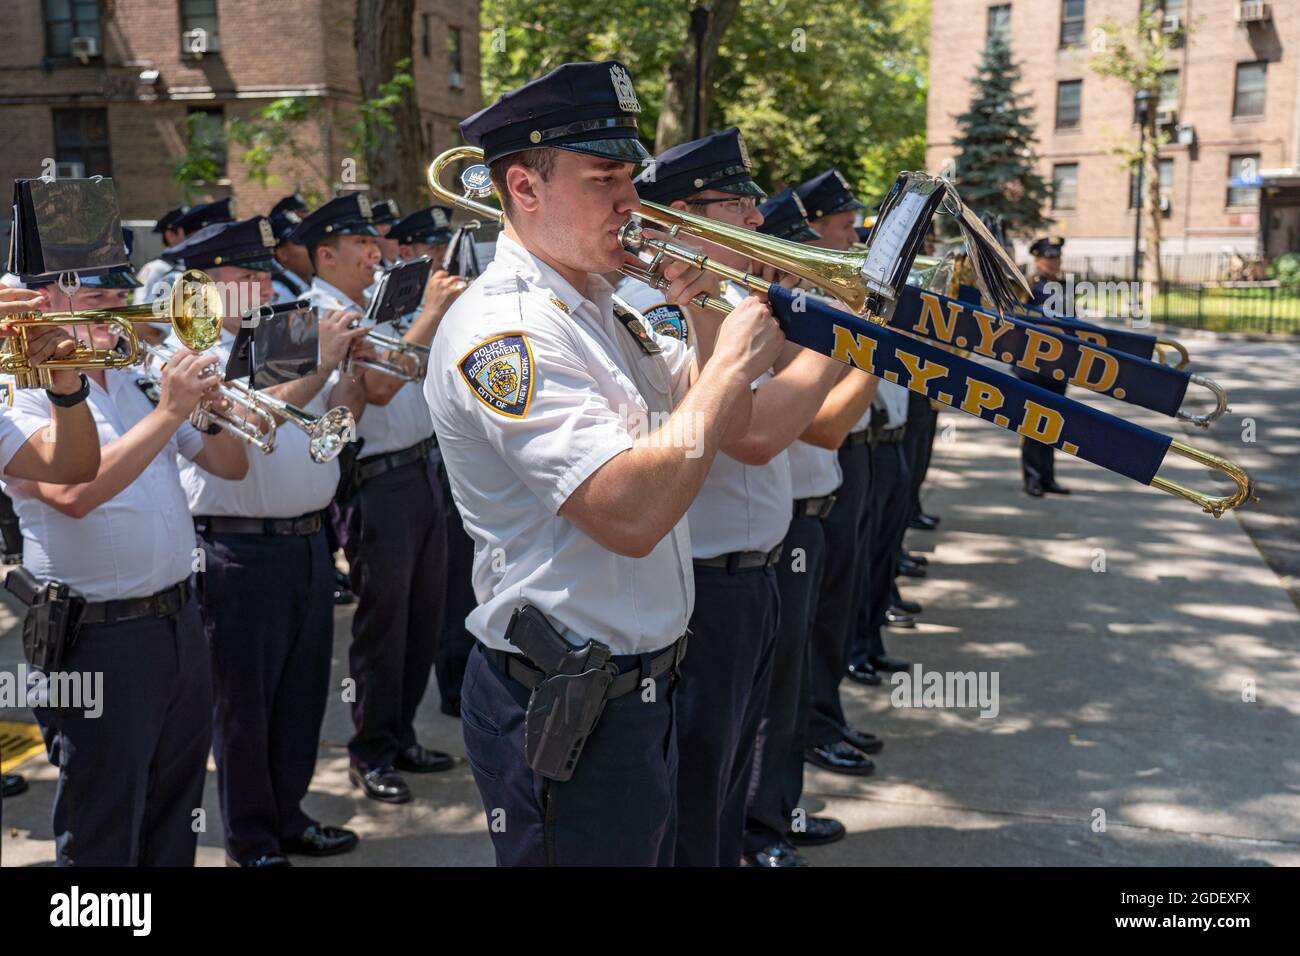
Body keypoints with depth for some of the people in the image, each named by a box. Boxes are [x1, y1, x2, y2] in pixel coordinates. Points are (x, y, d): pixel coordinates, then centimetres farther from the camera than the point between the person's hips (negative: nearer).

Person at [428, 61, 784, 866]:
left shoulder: (603, 309, 9)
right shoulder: (502, 330, -21)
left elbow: (727, 426, 13)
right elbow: (631, 513, -32)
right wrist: (732, 361, -22)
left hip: (643, 686, 9)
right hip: (564, 709, -9)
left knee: (655, 849, 23)